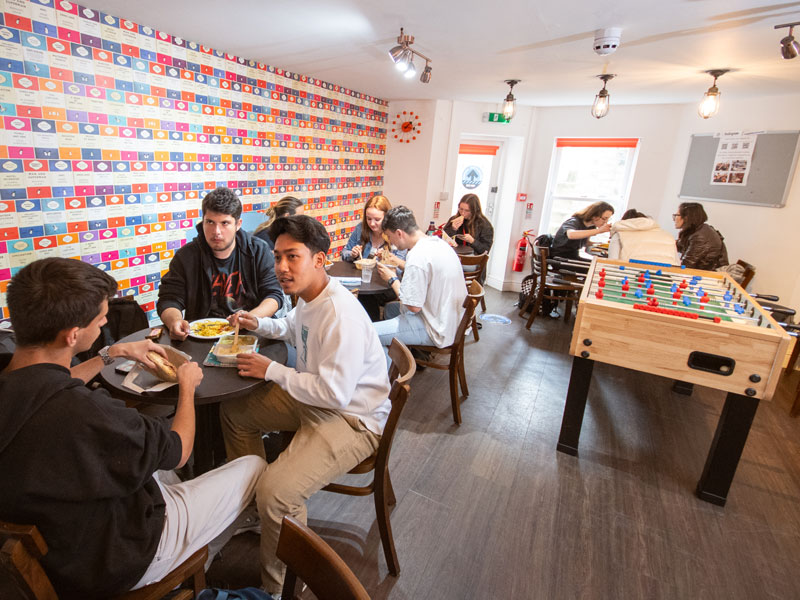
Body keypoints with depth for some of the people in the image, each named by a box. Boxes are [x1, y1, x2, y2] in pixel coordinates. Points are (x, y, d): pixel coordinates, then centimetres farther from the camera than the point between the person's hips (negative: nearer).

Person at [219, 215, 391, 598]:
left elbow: (335, 393, -31)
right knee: (234, 414, 18)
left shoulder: (341, 315, -29)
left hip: (353, 419, -10)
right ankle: (251, 503, 35)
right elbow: (294, 328, 26)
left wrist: (272, 371, -20)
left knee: (277, 493, -26)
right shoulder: (310, 297, 1)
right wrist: (259, 325, 7)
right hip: (315, 398, 10)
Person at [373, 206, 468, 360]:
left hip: (438, 331, -10)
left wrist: (392, 280, -8)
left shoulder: (418, 256, -26)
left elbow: (413, 306, -22)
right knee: (390, 308, 27)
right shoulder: (438, 242, 3)